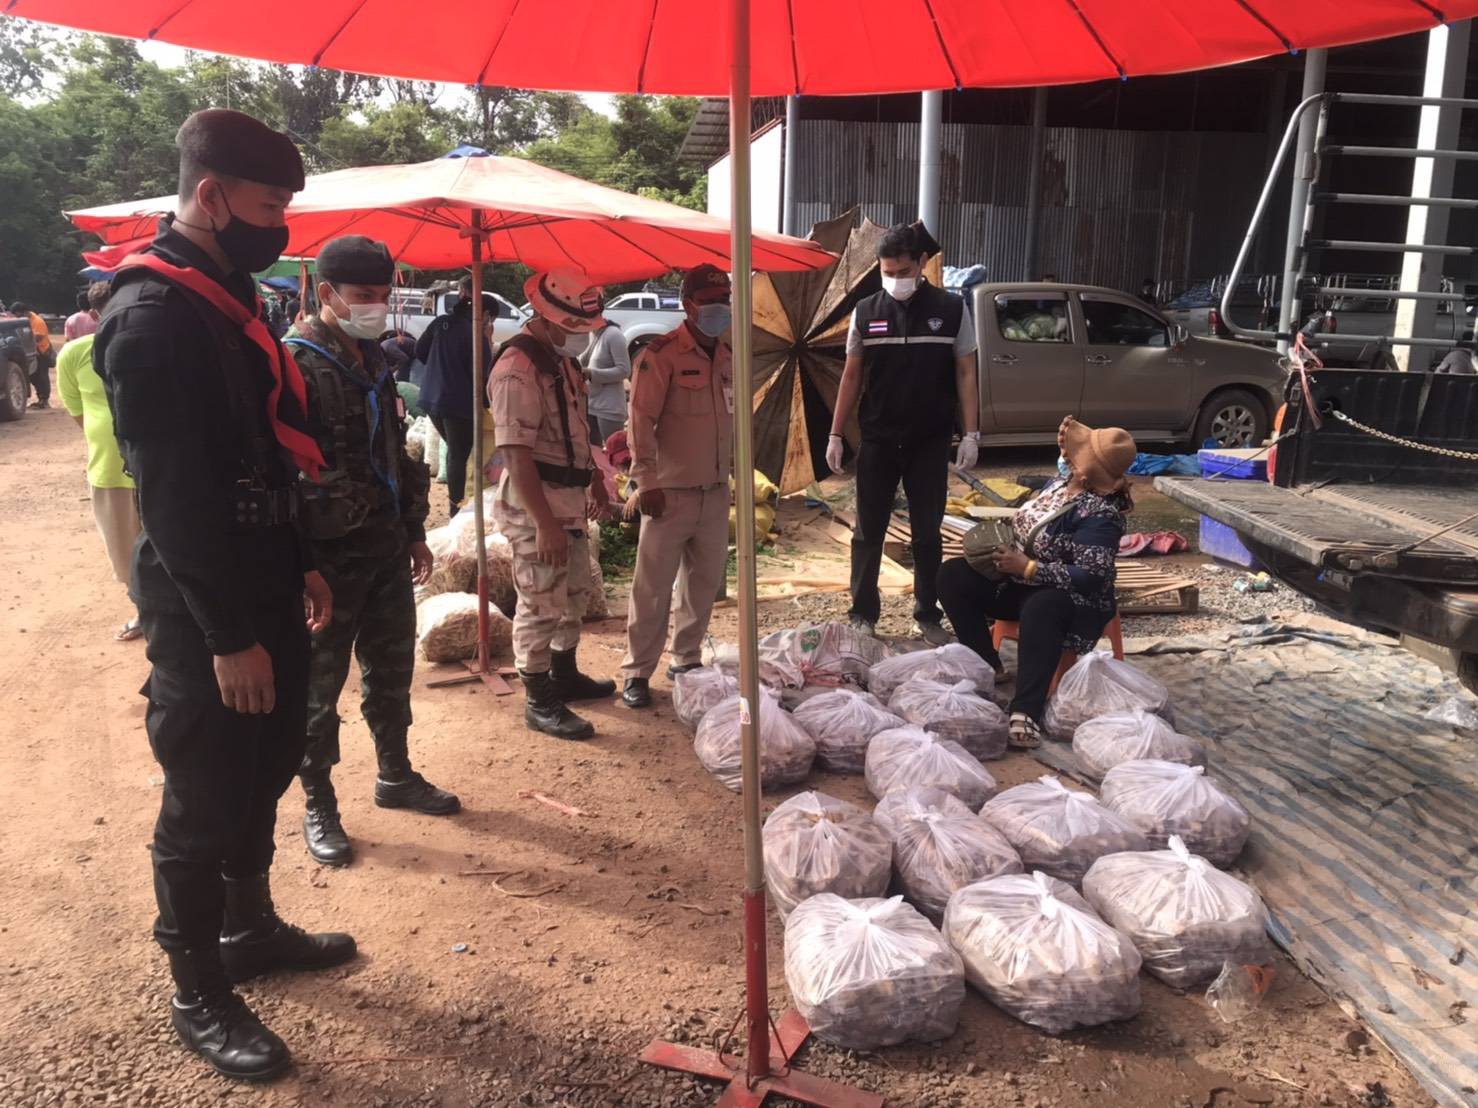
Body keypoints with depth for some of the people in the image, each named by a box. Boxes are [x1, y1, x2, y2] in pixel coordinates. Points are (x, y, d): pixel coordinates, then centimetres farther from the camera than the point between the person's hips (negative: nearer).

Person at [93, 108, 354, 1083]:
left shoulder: (228, 296, 12)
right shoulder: (152, 316, -18)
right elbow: (174, 493, -22)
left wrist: (301, 565, 15)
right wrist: (229, 636, -21)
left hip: (261, 587, 9)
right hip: (202, 609, -9)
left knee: (265, 771, 20)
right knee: (204, 800, 4)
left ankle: (251, 927, 39)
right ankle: (199, 995, 21)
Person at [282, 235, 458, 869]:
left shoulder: (373, 360, 12)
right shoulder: (296, 363, -13)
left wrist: (414, 532, 19)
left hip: (386, 552, 8)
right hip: (328, 555, -8)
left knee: (392, 671, 18)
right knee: (319, 684, 6)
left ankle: (395, 775, 36)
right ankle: (318, 805, 20)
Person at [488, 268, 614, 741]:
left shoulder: (563, 358, 10)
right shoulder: (518, 368, -20)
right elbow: (516, 454, -25)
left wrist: (595, 481, 22)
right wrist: (544, 523, -26)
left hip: (570, 500, 10)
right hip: (535, 506, -10)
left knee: (575, 593, 21)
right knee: (541, 605, 0)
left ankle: (564, 675, 39)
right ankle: (540, 703, 13)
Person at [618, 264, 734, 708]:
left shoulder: (726, 356, 11)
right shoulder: (661, 355, -11)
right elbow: (641, 421, -14)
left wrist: (732, 468, 19)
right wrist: (647, 481, -17)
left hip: (715, 492, 7)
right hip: (671, 492, -7)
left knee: (704, 581, 13)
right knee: (653, 588, -2)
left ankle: (686, 659, 27)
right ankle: (637, 672, 8)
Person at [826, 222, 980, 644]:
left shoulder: (951, 309, -1)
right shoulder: (866, 312, 1)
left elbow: (965, 373, 0)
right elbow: (852, 376, 5)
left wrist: (971, 433, -7)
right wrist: (835, 435, 3)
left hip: (930, 443, 0)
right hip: (877, 442, 1)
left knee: (928, 532, 8)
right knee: (869, 532, 6)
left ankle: (927, 615, 22)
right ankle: (863, 614, 18)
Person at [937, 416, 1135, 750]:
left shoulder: (1100, 514, -22)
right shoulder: (1060, 483, 4)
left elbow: (1090, 577, -29)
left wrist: (1028, 568, -28)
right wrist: (1001, 549, -2)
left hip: (1074, 599, -9)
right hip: (1020, 580, 9)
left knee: (1041, 608, -44)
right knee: (952, 576, -7)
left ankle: (1026, 713, -48)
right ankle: (988, 668, -4)